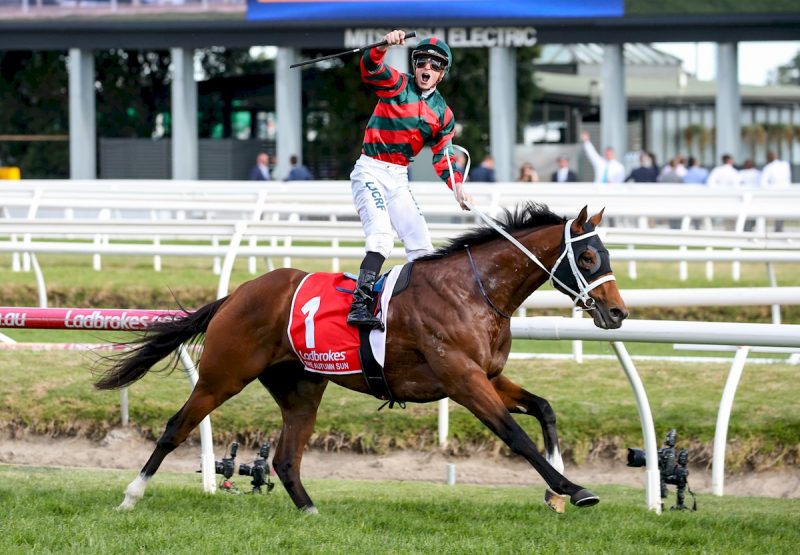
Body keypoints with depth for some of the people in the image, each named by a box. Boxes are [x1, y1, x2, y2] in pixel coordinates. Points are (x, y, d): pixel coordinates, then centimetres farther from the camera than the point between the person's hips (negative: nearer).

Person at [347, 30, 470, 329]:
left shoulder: (442, 113, 11)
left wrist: (457, 186, -2)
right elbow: (371, 68, -24)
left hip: (399, 179, 7)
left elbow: (444, 155, 14)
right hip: (370, 172, -7)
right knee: (381, 236, -25)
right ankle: (360, 303, -35)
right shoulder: (398, 85, -5)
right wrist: (383, 47, -45)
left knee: (421, 244, 7)